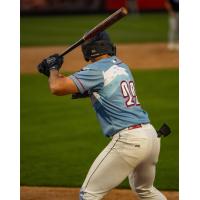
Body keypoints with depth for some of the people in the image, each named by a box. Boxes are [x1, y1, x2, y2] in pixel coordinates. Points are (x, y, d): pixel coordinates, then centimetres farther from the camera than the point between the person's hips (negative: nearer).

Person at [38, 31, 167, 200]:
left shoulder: (97, 70, -9)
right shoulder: (122, 67, 16)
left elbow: (57, 88, -14)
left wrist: (53, 68, 7)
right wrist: (54, 73, 18)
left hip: (128, 140, -8)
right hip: (151, 135, 8)